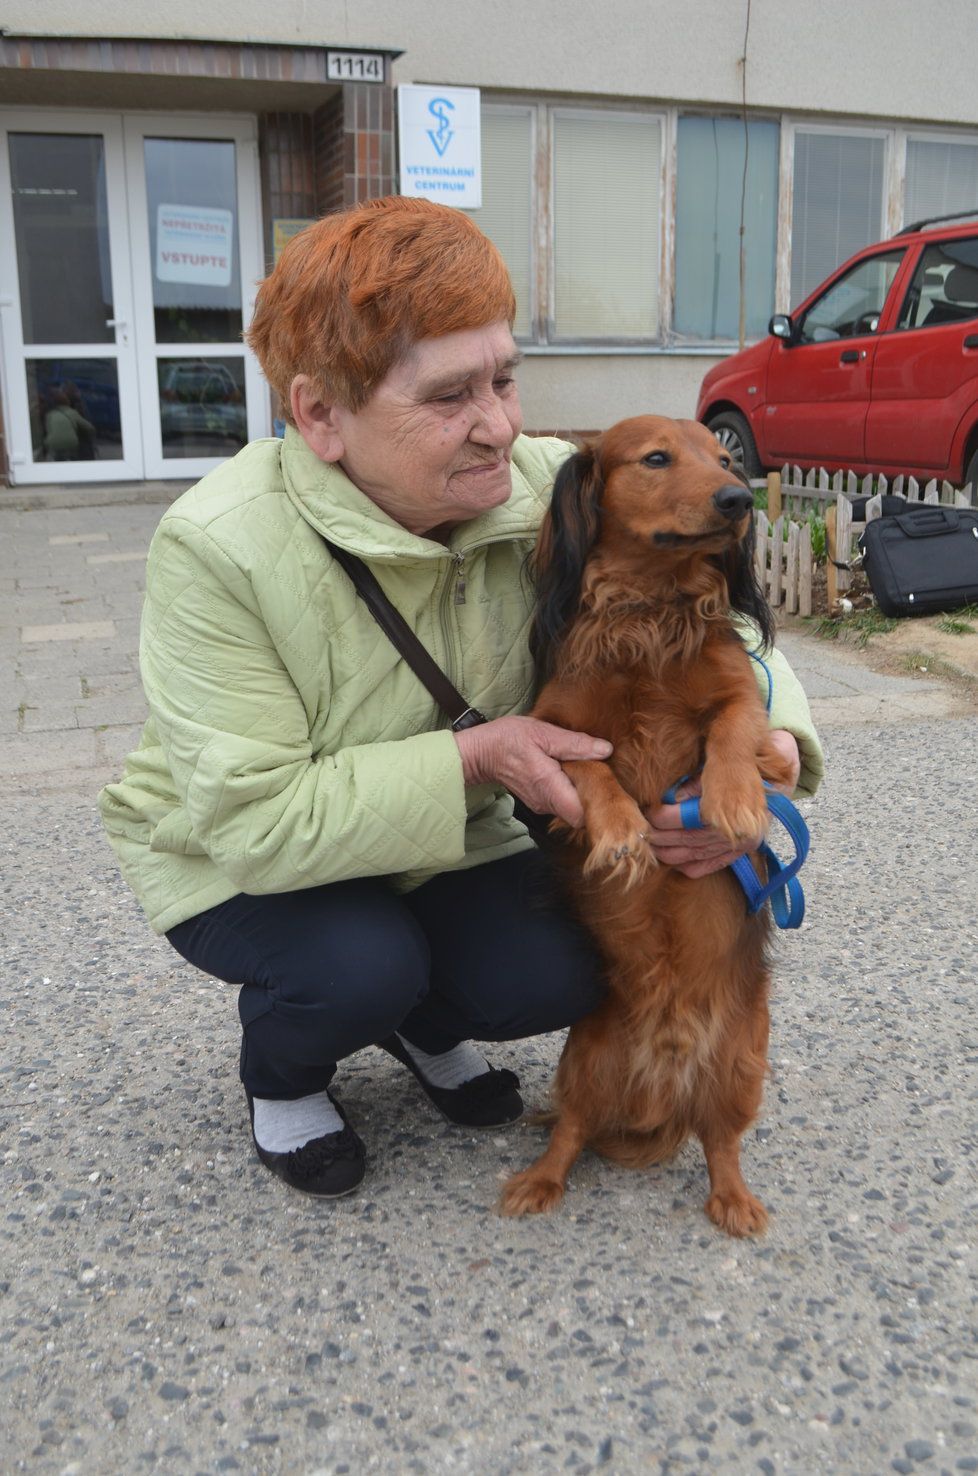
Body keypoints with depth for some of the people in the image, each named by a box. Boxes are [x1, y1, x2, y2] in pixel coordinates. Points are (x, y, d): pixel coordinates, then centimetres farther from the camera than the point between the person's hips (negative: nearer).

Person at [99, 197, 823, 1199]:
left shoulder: (548, 490, -19)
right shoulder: (219, 550, -32)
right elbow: (252, 816, -32)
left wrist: (773, 745, -31)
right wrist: (474, 757, -36)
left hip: (444, 839, 4)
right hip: (233, 860, -3)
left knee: (556, 976, -17)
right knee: (362, 967, -31)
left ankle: (423, 1029, 21)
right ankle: (280, 1077, 9)